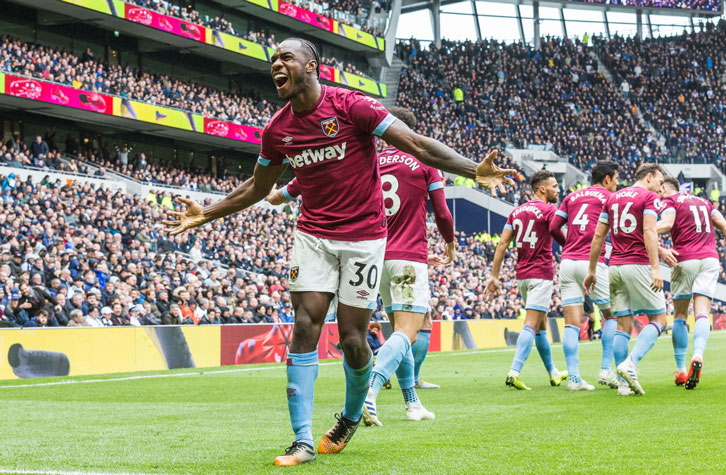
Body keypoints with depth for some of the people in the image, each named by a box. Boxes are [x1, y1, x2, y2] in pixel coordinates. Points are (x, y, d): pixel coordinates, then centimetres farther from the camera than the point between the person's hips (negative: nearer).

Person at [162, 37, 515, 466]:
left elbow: (417, 145, -15)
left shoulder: (351, 106, -14)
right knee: (305, 325, -9)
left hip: (363, 236, -4)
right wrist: (206, 215, 18)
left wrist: (475, 171, -25)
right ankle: (303, 441, -5)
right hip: (313, 234, 4)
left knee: (352, 338, -2)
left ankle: (352, 416, 28)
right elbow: (259, 187, 19)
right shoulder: (277, 130, 2)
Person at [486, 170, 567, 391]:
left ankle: (553, 372, 27)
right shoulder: (549, 211, -8)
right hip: (541, 274, -7)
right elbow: (565, 242, -7)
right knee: (531, 325, -11)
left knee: (541, 324, 17)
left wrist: (494, 276, 8)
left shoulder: (517, 212, 12)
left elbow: (502, 244, 8)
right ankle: (514, 372, -22)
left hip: (522, 275, 7)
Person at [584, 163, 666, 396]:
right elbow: (649, 232, -14)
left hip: (615, 267, 6)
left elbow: (598, 236, 16)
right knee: (658, 319, 3)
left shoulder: (613, 198, 18)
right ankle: (630, 363, -17)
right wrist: (655, 268, -19)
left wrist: (592, 270, 20)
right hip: (639, 265, -6)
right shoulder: (649, 197, -1)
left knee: (623, 326, 7)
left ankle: (624, 383, 2)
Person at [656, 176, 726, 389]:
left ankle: (680, 370, 5)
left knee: (679, 316, 8)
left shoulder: (670, 201, 4)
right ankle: (698, 356, -31)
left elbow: (667, 223, -16)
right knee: (702, 313, -4)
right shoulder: (703, 201, 22)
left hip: (685, 260, -4)